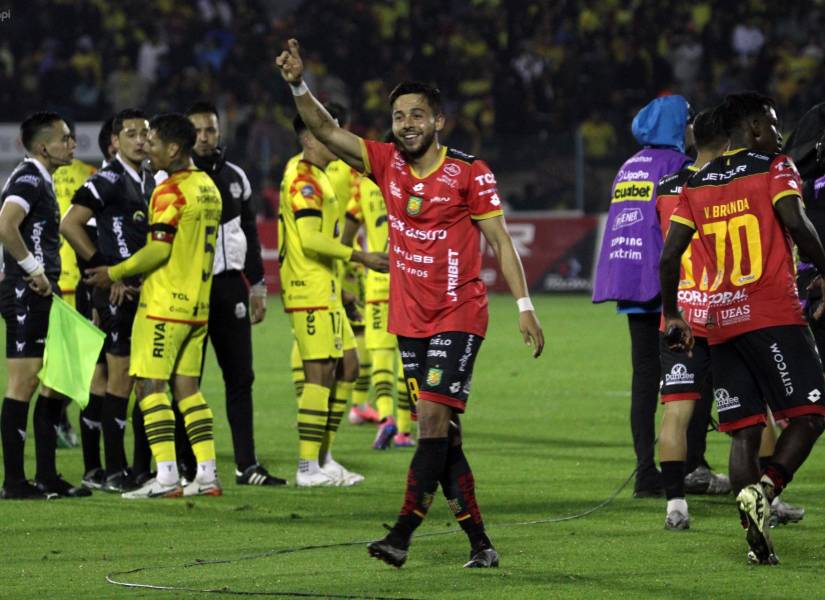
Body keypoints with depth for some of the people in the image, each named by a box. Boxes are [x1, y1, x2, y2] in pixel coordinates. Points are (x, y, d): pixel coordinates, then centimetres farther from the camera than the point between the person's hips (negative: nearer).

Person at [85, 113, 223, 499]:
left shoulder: (170, 192, -14)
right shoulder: (208, 188, 13)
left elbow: (158, 250, -19)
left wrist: (114, 274, -7)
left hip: (164, 305, -8)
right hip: (197, 305, 8)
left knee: (151, 386, -6)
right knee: (186, 386, 11)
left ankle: (166, 476, -12)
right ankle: (207, 473, 7)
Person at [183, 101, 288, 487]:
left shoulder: (234, 177, 12)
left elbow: (249, 232, 19)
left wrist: (257, 285, 17)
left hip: (229, 284, 5)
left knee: (240, 377, 6)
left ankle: (247, 465, 11)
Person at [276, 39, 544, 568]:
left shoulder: (470, 173, -7)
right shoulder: (387, 163, 5)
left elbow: (500, 241, -4)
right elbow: (327, 131, -2)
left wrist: (525, 307, -8)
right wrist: (298, 85, -18)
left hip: (458, 318, -5)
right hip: (410, 321, 5)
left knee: (433, 419, -15)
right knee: (441, 432, 6)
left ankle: (403, 534, -19)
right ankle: (479, 541, 11)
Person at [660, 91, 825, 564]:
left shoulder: (697, 184, 15)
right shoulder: (774, 169, 1)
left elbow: (670, 255, 12)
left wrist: (672, 315, 22)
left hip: (721, 319, 5)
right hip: (773, 313, -5)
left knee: (745, 432, 6)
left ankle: (758, 541, -2)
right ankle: (765, 489, -25)